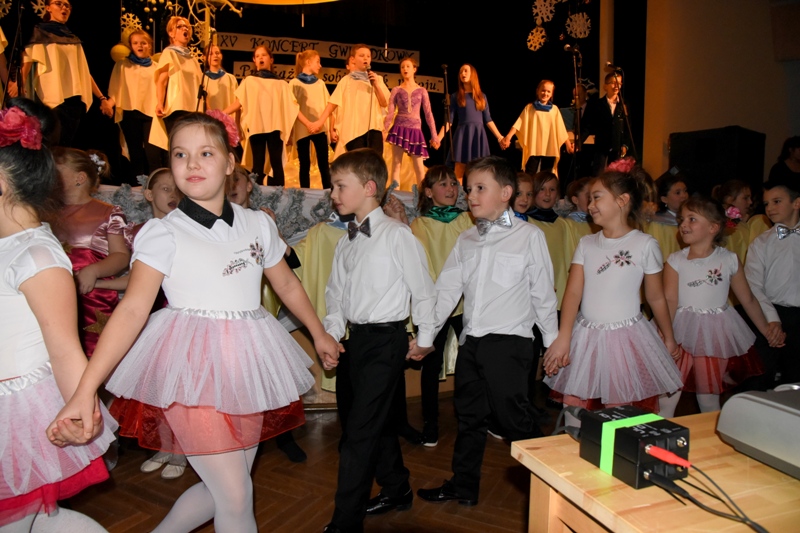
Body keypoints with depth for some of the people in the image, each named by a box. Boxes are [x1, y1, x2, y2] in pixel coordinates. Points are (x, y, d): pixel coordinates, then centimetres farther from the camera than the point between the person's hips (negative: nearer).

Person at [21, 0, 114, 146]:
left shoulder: (73, 38, 21)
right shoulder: (40, 32, 6)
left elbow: (84, 72, 19)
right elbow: (26, 62, -6)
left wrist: (102, 98, 12)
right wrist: (19, 87, -25)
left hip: (75, 101, 5)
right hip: (52, 100, -5)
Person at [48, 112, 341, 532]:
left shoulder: (258, 224, 6)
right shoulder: (162, 233, -7)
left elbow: (286, 284, 17)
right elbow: (132, 309, -16)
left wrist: (318, 333, 25)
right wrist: (85, 390, -24)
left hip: (248, 363, 5)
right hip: (194, 369, -5)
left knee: (222, 489, 15)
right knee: (236, 499, -2)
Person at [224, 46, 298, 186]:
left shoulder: (281, 84, 17)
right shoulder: (249, 81, 16)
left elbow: (292, 106, 10)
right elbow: (237, 103, 9)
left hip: (275, 127, 0)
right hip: (256, 127, 0)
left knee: (276, 163, -6)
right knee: (258, 164, -5)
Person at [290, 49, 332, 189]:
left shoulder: (320, 83, 15)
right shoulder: (294, 83, 3)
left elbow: (327, 106, 11)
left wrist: (322, 123, -3)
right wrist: (308, 124, -17)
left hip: (320, 129, 3)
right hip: (302, 129, -3)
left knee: (324, 164, -3)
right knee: (305, 165, 0)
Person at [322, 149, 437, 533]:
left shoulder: (397, 235, -14)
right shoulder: (346, 242, 8)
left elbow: (423, 291, -8)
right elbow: (336, 295, 13)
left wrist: (424, 339, -2)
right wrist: (331, 336, 3)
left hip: (385, 339, -7)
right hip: (356, 338, 7)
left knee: (359, 430, -5)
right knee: (379, 419, 20)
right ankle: (397, 490, 40)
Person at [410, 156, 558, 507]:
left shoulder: (529, 236, -4)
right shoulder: (466, 241, 10)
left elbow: (543, 294, -1)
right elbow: (446, 290, 8)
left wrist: (553, 341, 2)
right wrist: (424, 336, 5)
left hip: (509, 342, -6)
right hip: (470, 342, 6)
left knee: (513, 416, -1)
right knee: (469, 416, 16)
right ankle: (463, 486, 31)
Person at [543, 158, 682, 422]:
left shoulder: (645, 245, -4)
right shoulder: (586, 244, 5)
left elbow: (656, 298, 6)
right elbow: (573, 293, -3)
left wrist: (669, 338, 16)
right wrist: (563, 338, -15)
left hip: (625, 340, -3)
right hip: (585, 339, 4)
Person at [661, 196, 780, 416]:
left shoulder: (729, 260, 1)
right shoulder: (675, 261, -3)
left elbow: (748, 299, 9)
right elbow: (670, 301, -11)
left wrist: (767, 331, 12)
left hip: (716, 334, 1)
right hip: (683, 332, -1)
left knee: (709, 400, 10)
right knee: (667, 397, -3)